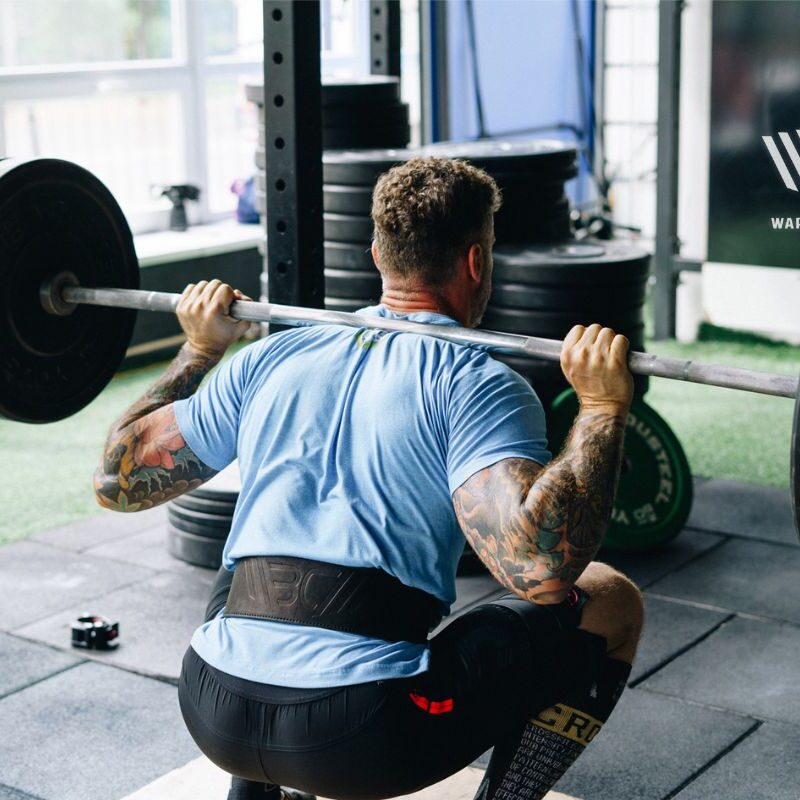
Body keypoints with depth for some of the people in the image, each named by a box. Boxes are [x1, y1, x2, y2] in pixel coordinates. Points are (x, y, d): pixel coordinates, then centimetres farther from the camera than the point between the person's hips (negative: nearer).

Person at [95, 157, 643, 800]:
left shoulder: (270, 358, 13)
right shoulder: (473, 383, -3)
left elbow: (118, 480, 21)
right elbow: (540, 566, -20)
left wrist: (200, 349, 30)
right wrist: (602, 407, -10)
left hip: (213, 715, 6)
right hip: (362, 739, -6)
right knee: (611, 604, 11)